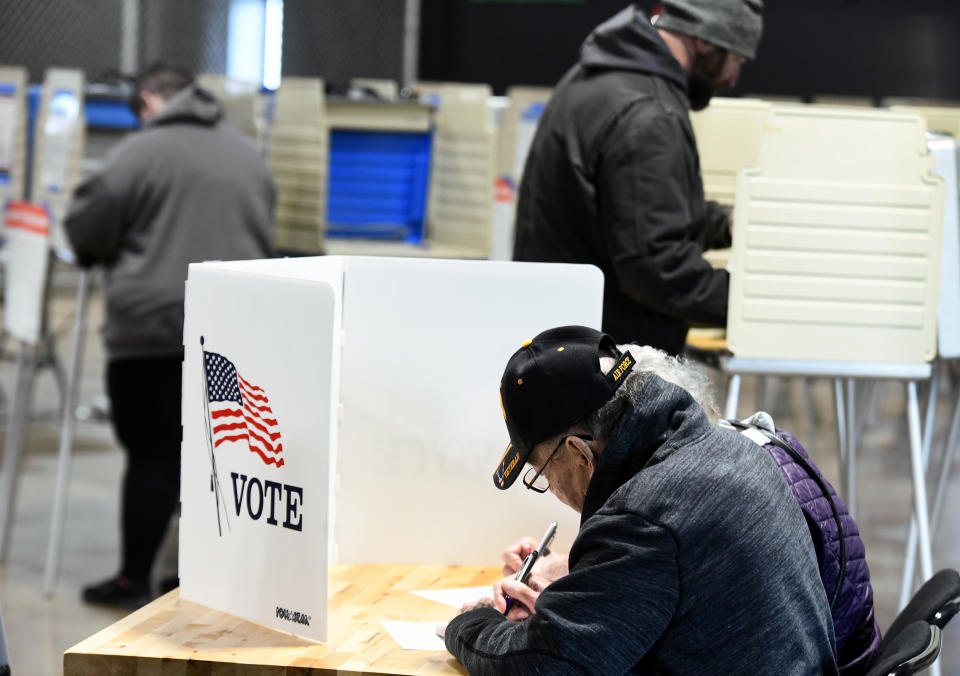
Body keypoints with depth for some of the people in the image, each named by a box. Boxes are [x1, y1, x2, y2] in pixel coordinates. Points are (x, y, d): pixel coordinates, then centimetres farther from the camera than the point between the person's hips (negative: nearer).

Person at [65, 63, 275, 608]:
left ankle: (135, 580, 6)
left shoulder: (140, 152, -5)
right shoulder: (249, 155, 13)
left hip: (154, 326, -5)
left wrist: (112, 254, 21)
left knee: (152, 455, 1)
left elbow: (85, 229, 0)